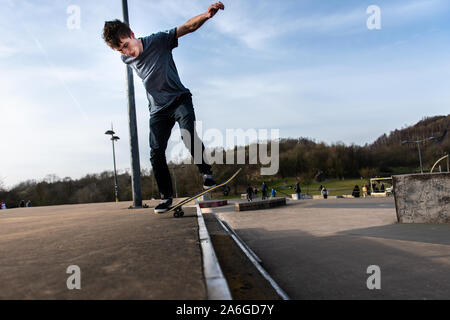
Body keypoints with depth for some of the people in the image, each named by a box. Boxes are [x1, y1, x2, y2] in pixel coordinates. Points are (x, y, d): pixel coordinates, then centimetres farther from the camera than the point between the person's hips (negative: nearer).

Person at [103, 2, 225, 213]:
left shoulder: (158, 41, -12)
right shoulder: (126, 59, 0)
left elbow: (189, 27, -18)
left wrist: (206, 15, -35)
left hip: (179, 99, -3)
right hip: (158, 109, 4)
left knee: (188, 136, -28)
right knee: (156, 153, -6)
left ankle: (206, 172, -6)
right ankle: (166, 196, 7)